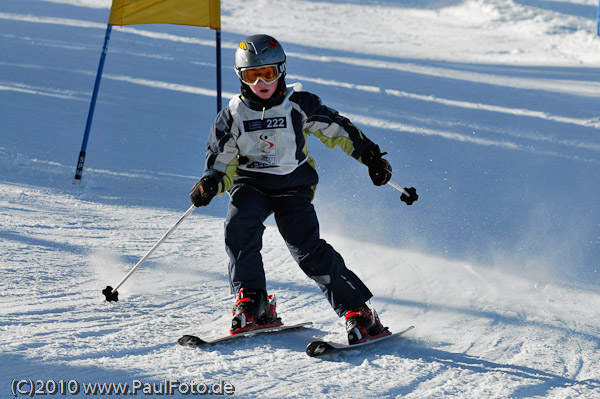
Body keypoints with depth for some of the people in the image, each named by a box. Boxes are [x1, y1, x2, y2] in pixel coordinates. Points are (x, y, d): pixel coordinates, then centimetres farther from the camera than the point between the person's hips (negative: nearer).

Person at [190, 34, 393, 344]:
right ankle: (252, 303, -16)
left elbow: (337, 130, 6)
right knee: (239, 227, -28)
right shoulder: (234, 115, -1)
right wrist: (211, 184, -18)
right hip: (250, 184, 2)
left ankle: (358, 312, -13)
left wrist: (369, 155, 1)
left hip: (293, 185, -2)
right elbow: (221, 161, 3)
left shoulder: (298, 104, -5)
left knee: (308, 249, -18)